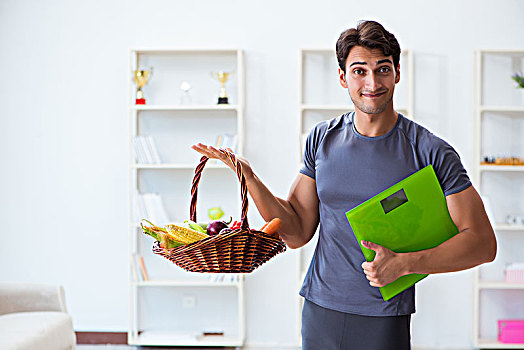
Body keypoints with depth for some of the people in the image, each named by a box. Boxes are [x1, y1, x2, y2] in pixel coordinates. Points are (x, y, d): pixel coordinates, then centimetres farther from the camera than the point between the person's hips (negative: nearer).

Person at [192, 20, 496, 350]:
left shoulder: (432, 152, -9)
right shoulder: (323, 138, 3)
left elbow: (482, 242, -10)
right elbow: (297, 232, 4)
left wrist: (403, 263, -20)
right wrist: (249, 177, -7)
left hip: (384, 322, -3)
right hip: (319, 310, 3)